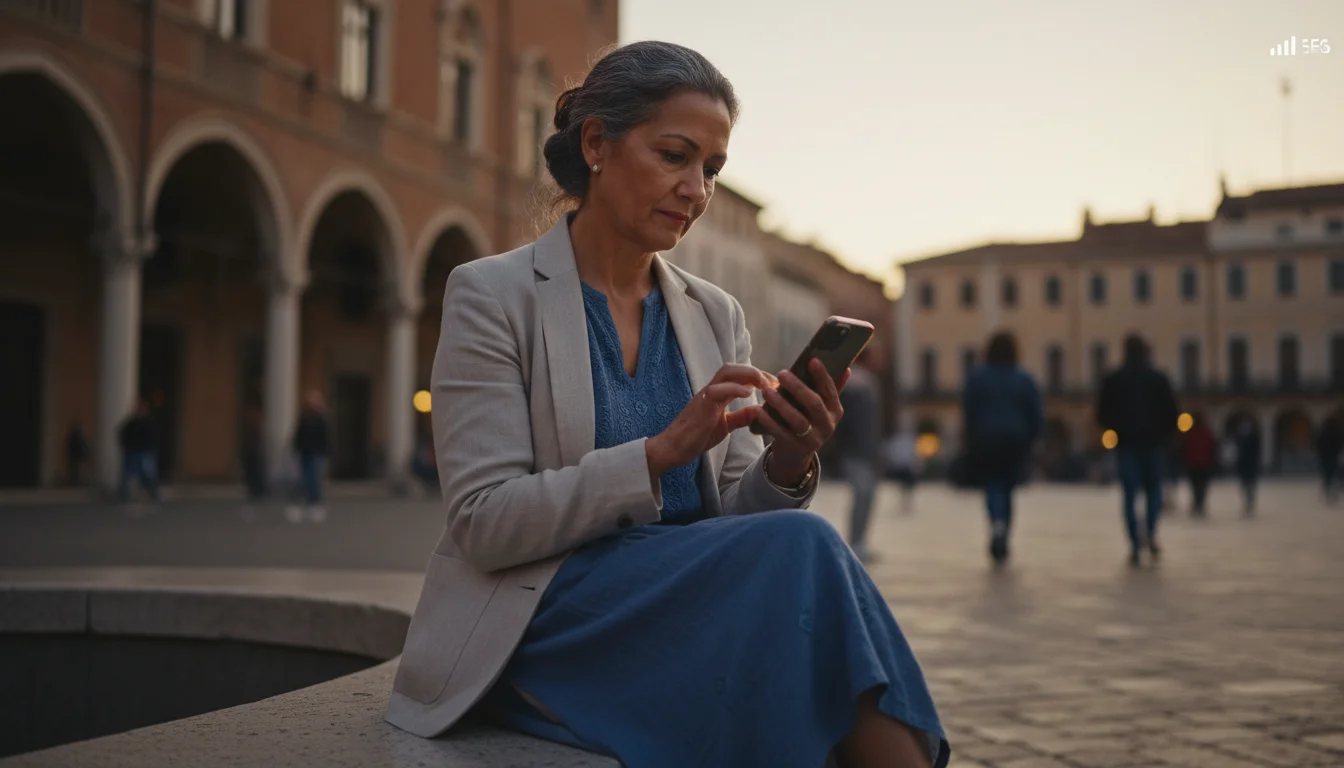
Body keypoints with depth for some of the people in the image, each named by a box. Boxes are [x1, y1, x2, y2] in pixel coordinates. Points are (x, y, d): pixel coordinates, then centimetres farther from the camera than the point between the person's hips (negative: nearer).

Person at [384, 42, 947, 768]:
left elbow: (730, 520, 8)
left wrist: (786, 465, -14)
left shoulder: (717, 315, 11)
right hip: (542, 622, -4)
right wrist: (662, 450, -22)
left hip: (689, 605, 5)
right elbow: (482, 523, -12)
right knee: (801, 547, -28)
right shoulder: (492, 295, -4)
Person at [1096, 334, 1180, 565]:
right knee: (1153, 489, 13)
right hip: (1153, 442, 0)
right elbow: (1172, 412, -1)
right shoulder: (1158, 378, 2)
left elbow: (1102, 414, 1)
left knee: (1130, 495, 1)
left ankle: (1135, 546, -7)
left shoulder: (1112, 379, 2)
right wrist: (1166, 434, 13)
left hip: (1126, 443, 0)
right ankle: (1150, 532, -10)